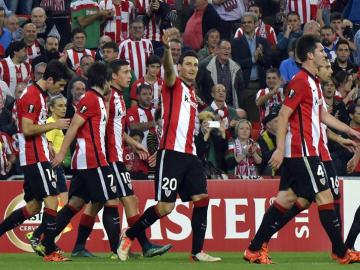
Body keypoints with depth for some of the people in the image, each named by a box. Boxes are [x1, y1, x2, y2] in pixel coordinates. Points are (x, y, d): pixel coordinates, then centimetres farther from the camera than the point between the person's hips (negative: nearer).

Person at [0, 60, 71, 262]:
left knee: (33, 206, 12)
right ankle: (50, 251, -13)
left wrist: (46, 144, 14)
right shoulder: (32, 96, -15)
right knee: (52, 200, -12)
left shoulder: (39, 95, 16)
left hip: (36, 156, 10)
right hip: (35, 157, -10)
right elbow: (27, 129, -21)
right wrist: (54, 125, -15)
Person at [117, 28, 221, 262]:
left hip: (189, 155, 8)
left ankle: (198, 251, 0)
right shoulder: (174, 85, 0)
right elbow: (168, 69, -25)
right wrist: (167, 47, -42)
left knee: (202, 198, -4)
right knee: (166, 206, -10)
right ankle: (128, 236, 7)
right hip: (171, 153, -8)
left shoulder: (193, 94, 22)